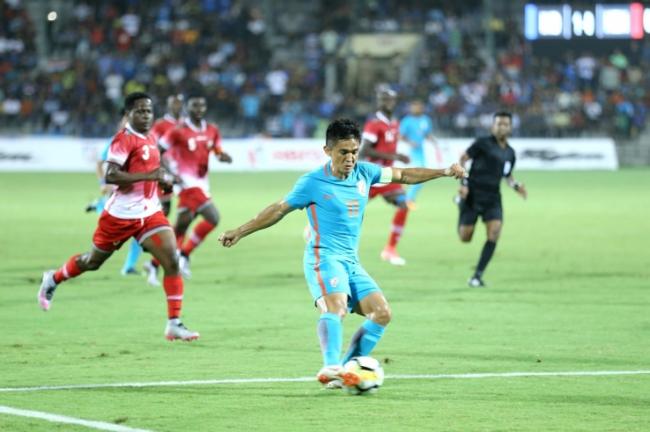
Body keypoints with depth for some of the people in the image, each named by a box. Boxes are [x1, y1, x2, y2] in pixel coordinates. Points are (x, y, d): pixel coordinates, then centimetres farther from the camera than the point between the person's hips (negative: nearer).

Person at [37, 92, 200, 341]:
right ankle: (53, 280, 43)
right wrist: (149, 176, -30)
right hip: (120, 215, -6)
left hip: (149, 212, 6)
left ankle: (174, 324, -9)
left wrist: (163, 177, 9)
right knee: (93, 261, 13)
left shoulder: (149, 138, 9)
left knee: (172, 261, -11)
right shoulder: (124, 140, -16)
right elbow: (110, 175, -27)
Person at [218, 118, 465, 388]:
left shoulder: (364, 173, 8)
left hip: (351, 262, 7)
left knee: (382, 313, -5)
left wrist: (444, 172, 16)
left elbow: (403, 175, 20)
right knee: (336, 306, -32)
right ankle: (331, 368, -50)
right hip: (324, 257, -7)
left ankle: (347, 369, -4)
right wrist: (239, 232, 0)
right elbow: (279, 210, 1)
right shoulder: (313, 183, -7)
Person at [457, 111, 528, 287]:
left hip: (492, 198, 4)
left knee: (494, 233, -18)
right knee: (465, 238, 0)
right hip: (472, 195, -4)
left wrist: (516, 185, 5)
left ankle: (478, 275, -9)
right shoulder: (483, 143, -5)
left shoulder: (510, 153, 11)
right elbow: (462, 158, -4)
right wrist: (463, 182, -15)